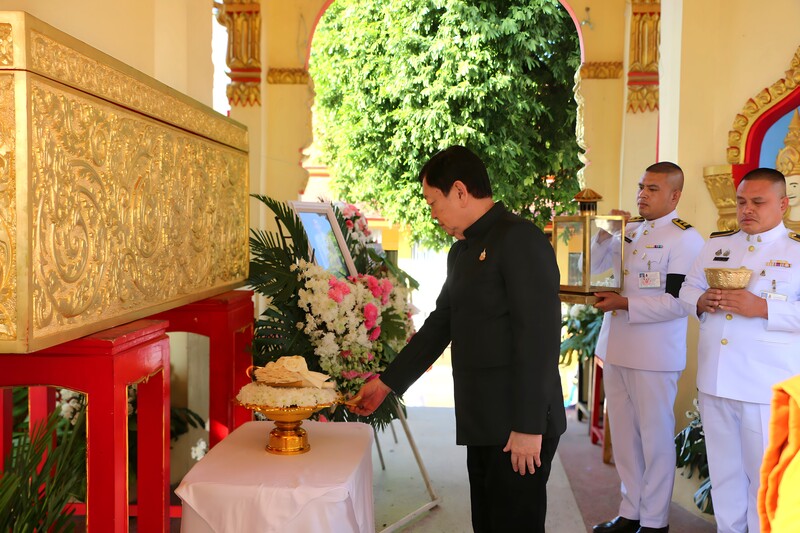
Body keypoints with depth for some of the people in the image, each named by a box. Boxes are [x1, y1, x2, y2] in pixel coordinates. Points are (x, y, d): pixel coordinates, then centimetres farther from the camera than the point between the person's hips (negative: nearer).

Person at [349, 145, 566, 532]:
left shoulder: (520, 239, -13)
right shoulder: (461, 251, 15)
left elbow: (540, 337, -18)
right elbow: (440, 324, 20)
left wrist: (529, 427, -19)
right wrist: (387, 382, 19)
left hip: (519, 426, -8)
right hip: (481, 425, 8)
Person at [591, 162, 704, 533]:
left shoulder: (685, 238, -8)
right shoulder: (628, 231, 11)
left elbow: (677, 302, -16)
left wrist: (625, 303, -21)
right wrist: (605, 234, 0)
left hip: (654, 355, -7)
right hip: (615, 349, 7)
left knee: (655, 438, 4)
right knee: (623, 437, 15)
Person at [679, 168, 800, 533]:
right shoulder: (716, 245, 11)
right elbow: (687, 289, 15)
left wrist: (762, 308, -24)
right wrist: (701, 302, -7)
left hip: (768, 385, -5)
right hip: (714, 379, 5)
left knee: (765, 475, 6)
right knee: (723, 468, 18)